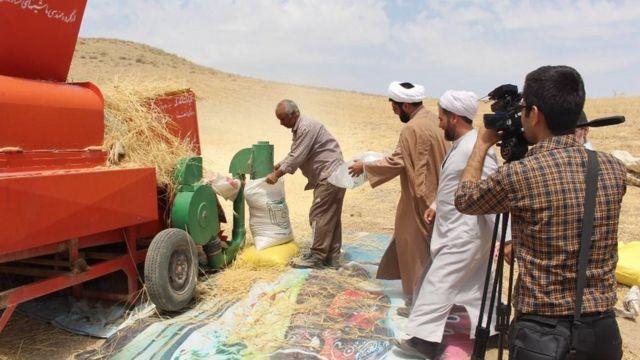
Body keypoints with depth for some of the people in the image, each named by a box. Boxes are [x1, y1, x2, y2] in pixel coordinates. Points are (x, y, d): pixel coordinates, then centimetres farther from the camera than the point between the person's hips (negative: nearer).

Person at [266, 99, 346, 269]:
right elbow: (293, 154, 24)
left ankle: (316, 257, -2)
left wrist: (277, 175, -12)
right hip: (332, 175, 11)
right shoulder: (299, 128, 16)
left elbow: (297, 158, -20)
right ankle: (332, 256, 18)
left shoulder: (307, 127, -17)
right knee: (331, 217, 12)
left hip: (329, 175, -11)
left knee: (319, 215, -8)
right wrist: (276, 167, 16)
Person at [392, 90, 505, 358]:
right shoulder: (460, 144, 10)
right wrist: (437, 206, 19)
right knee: (473, 285, 19)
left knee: (439, 283, -3)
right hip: (458, 230, 10)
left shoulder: (475, 148, -23)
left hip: (465, 233, -10)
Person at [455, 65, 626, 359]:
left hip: (543, 332, -5)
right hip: (604, 330, 6)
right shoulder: (613, 168, -2)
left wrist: (482, 144, 12)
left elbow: (464, 199, 1)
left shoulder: (518, 175, -18)